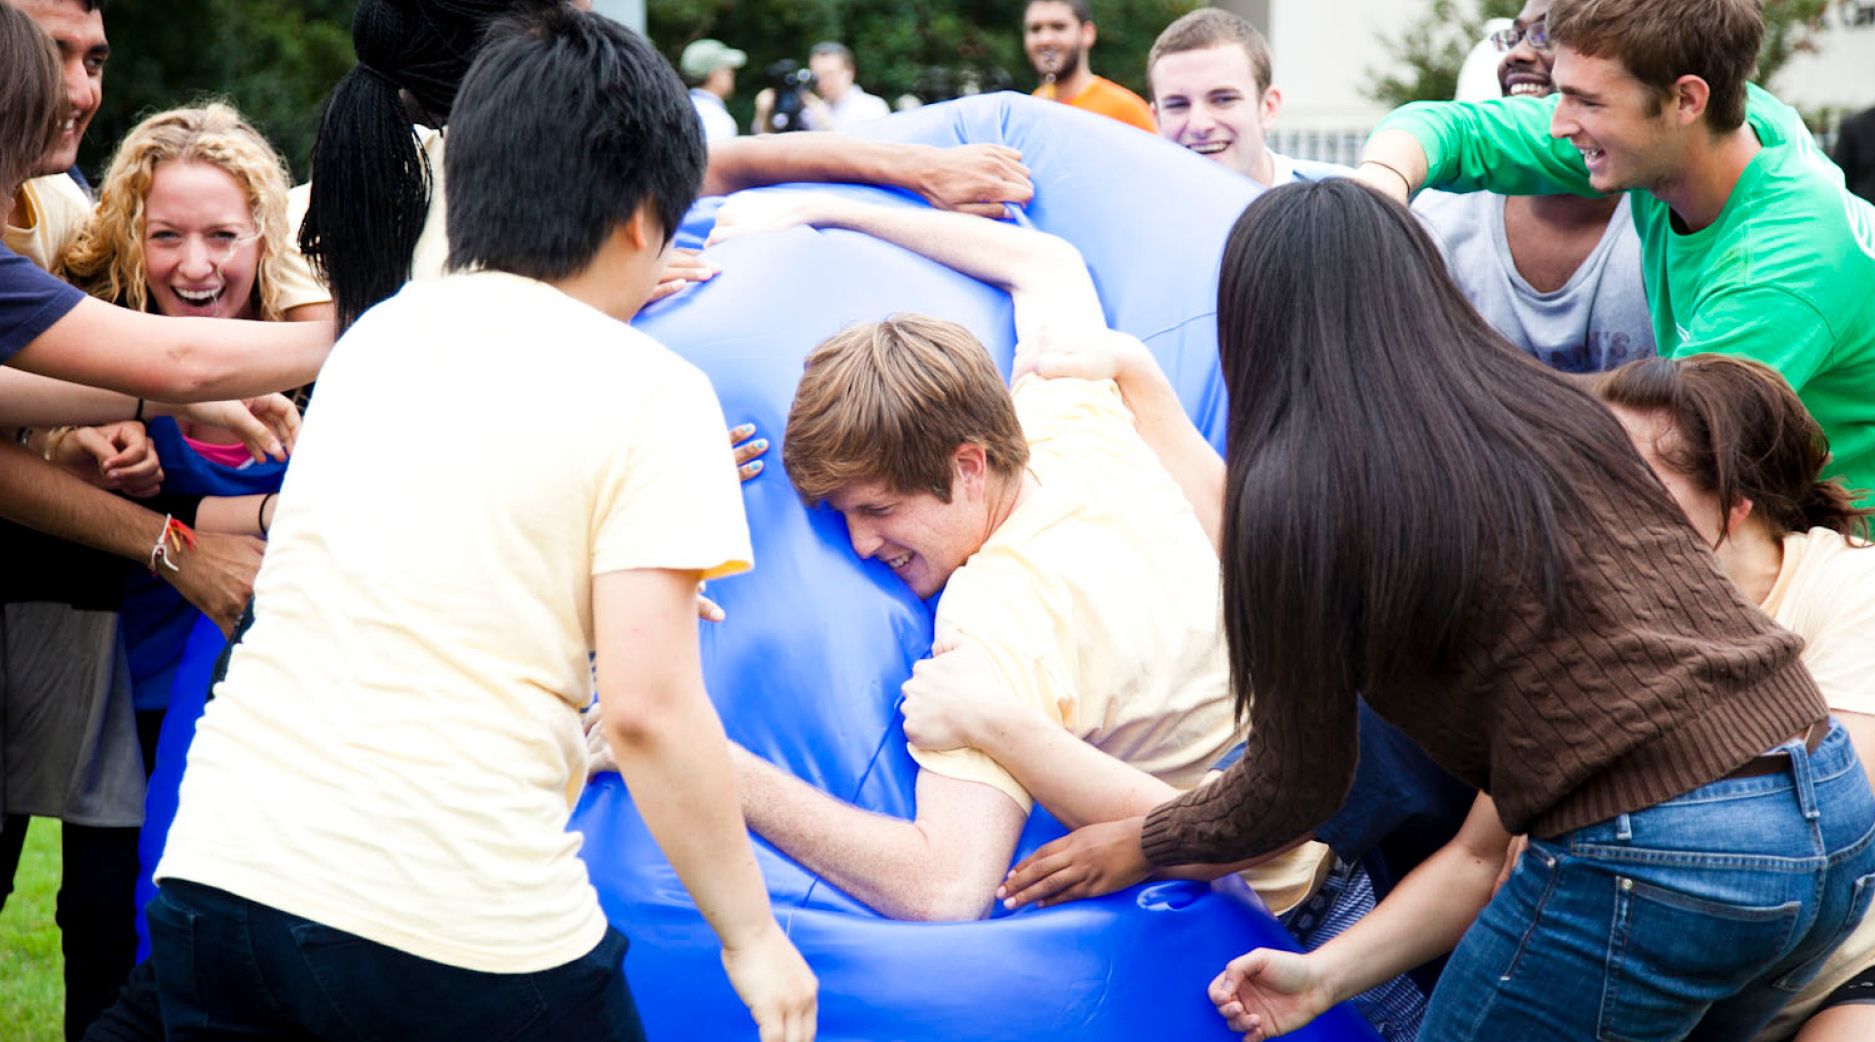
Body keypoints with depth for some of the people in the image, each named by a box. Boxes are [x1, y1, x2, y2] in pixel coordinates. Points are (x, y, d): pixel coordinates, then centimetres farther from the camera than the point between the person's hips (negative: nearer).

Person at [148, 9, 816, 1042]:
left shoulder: (375, 333, 15)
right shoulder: (649, 388, -3)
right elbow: (647, 705, -11)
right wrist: (753, 936, -1)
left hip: (219, 874, 5)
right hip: (461, 933, -5)